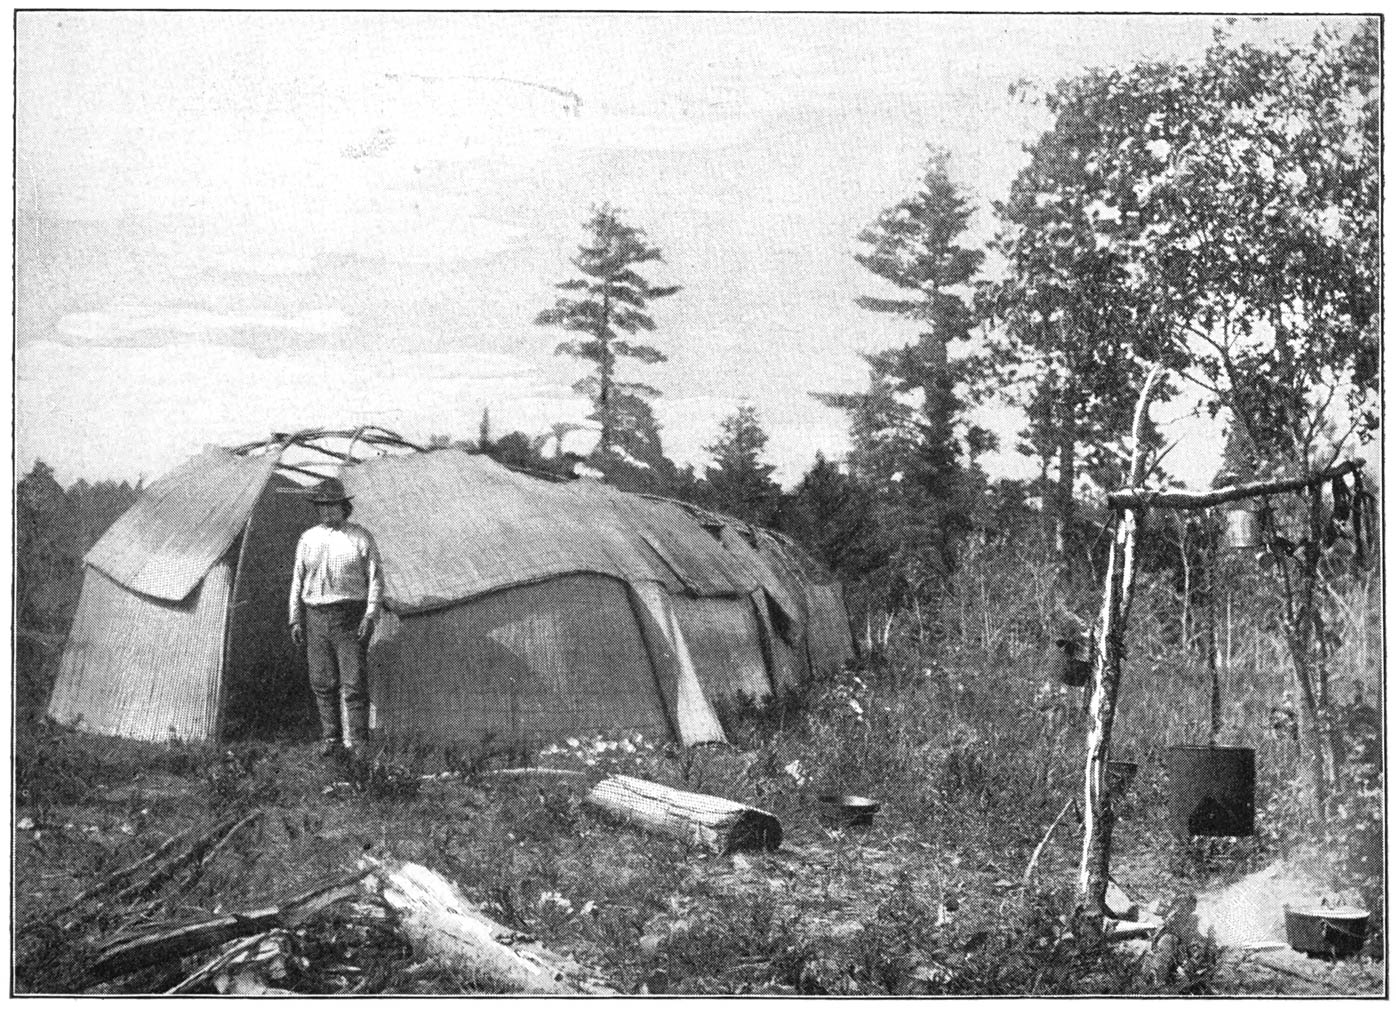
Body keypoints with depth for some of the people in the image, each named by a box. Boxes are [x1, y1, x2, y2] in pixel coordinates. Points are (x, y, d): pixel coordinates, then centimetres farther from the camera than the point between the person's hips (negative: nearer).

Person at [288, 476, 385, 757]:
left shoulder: (361, 537, 2)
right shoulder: (308, 538, 13)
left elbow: (375, 577, 0)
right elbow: (297, 580, 17)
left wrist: (371, 615, -10)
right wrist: (295, 618, 10)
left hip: (350, 615, -4)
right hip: (316, 617, 4)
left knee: (354, 683, -7)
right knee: (322, 683, 5)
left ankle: (357, 741, -5)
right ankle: (329, 738, 15)